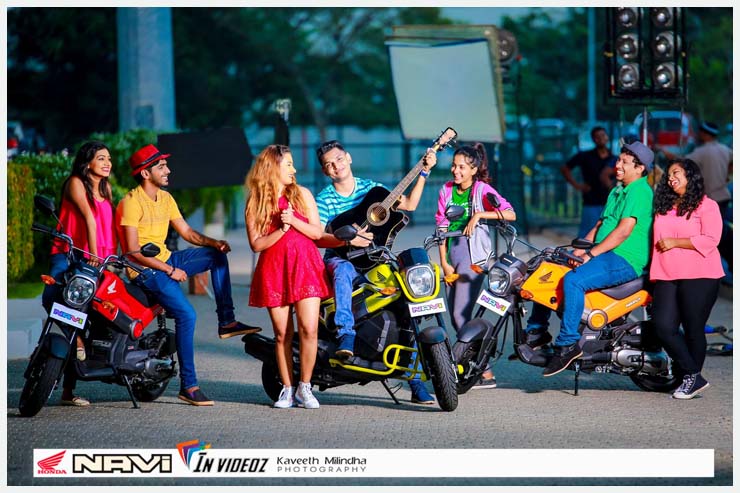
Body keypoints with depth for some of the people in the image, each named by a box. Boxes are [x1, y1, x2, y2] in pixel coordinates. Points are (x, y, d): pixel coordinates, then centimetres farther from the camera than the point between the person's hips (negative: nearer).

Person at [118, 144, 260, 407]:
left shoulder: (165, 198, 11)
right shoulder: (131, 202, -15)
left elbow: (187, 232, 13)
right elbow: (133, 251, -19)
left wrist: (214, 242, -7)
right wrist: (169, 271, -18)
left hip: (166, 259, 8)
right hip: (145, 269, -8)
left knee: (217, 255, -1)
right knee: (186, 314, -22)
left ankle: (226, 321, -2)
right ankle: (188, 386, -20)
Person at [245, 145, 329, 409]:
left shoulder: (302, 194, 9)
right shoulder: (255, 203, 6)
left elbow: (317, 232, 4)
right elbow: (256, 244, -1)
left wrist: (294, 220, -11)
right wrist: (282, 229, -14)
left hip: (305, 265, 0)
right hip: (273, 269, 0)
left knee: (309, 329, -12)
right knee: (282, 334, 1)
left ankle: (304, 387, -1)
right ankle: (287, 390, 10)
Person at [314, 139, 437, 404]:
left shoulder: (371, 188, 9)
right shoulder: (324, 199, 0)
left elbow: (408, 204, 10)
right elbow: (317, 237, -11)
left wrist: (424, 172, 4)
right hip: (340, 259, -3)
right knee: (344, 271, -41)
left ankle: (416, 381, -6)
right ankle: (346, 334, -49)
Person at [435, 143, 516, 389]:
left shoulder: (481, 189, -5)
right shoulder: (447, 190, 10)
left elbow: (510, 214, -16)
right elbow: (442, 227, 8)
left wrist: (479, 214, -22)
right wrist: (444, 262, 2)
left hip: (473, 257, -6)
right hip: (452, 256, 6)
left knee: (461, 315, -13)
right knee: (454, 317, 6)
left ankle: (485, 374, -9)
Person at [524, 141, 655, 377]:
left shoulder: (640, 191, -11)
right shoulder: (616, 191, 22)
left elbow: (624, 231, -19)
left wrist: (591, 253, -20)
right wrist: (580, 248, 4)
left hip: (625, 260, -10)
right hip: (604, 255, 10)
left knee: (573, 280, -32)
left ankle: (568, 343, -29)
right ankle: (537, 330, 11)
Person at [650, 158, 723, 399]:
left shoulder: (706, 206, -2)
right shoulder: (663, 207, 20)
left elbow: (710, 240, -14)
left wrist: (674, 242, -14)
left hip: (698, 278, -6)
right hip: (666, 277, 6)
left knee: (693, 330, 0)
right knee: (664, 328, -8)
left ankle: (692, 378, 15)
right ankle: (694, 377, -1)